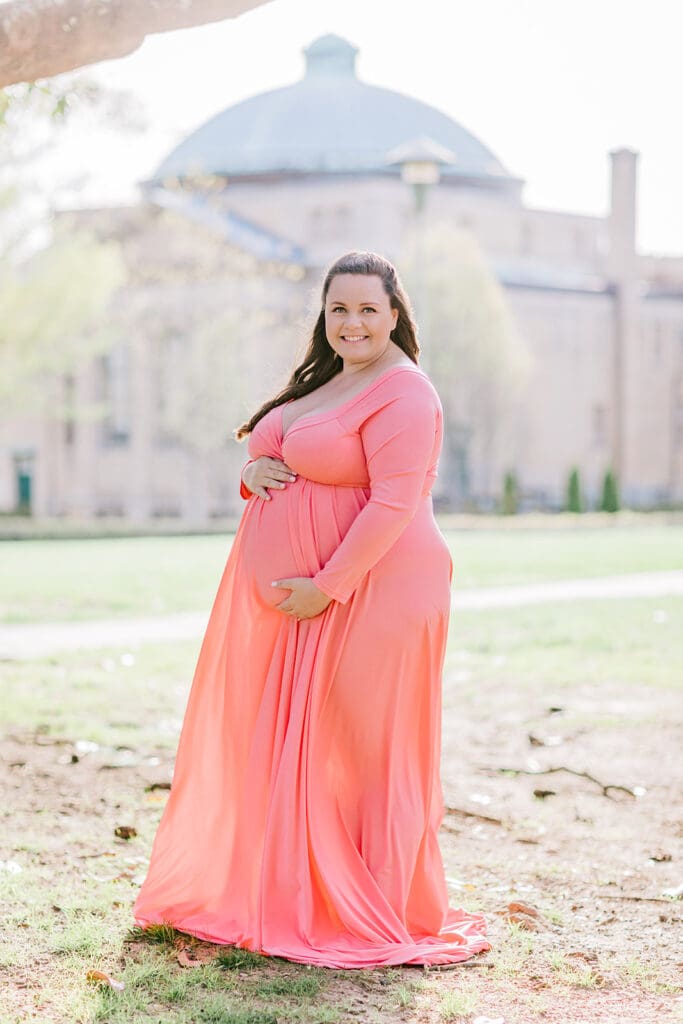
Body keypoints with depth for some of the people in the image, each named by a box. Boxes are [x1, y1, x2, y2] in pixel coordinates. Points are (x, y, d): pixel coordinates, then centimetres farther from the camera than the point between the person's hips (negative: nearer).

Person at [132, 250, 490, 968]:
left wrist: (327, 587, -22)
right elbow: (275, 459, 25)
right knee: (278, 743, 11)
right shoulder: (321, 381, 16)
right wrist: (254, 473, 0)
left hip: (369, 595, -9)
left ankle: (381, 919, 9)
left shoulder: (402, 394, -13)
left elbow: (393, 506, -21)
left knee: (362, 746, -3)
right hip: (284, 602, 9)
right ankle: (281, 897, 23)